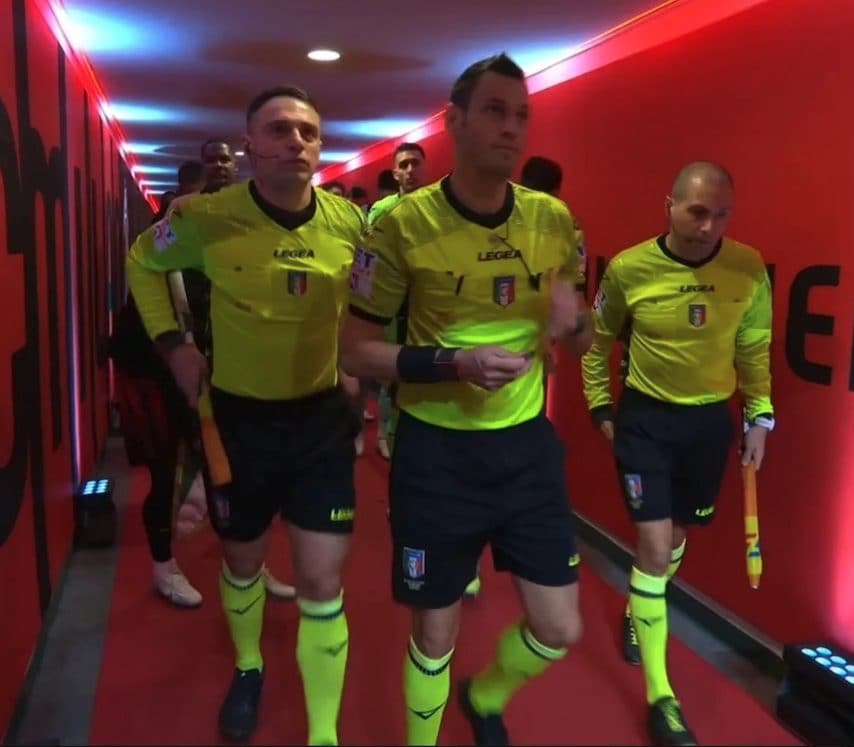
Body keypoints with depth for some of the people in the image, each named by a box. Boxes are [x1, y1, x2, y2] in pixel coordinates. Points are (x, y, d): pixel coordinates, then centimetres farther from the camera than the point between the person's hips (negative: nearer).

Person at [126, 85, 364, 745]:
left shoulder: (351, 222, -7)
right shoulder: (207, 219, -14)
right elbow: (142, 263, 5)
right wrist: (172, 342, -4)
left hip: (322, 413, 1)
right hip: (238, 415, 0)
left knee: (322, 580, 1)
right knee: (243, 559, 19)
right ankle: (248, 669, 50)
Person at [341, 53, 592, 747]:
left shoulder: (553, 218, -1)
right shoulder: (405, 224, -13)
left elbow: (580, 339, 10)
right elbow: (357, 350, -8)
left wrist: (575, 322, -15)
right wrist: (454, 362, -24)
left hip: (528, 443, 4)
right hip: (437, 450, -3)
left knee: (560, 629, 11)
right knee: (435, 631, 12)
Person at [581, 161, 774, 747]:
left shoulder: (750, 269, -10)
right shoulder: (629, 269, -15)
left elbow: (754, 349, 5)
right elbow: (598, 341, 1)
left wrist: (760, 416, 4)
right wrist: (600, 407, 2)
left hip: (711, 420, 3)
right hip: (646, 417, -3)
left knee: (677, 535, 19)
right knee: (655, 544, -7)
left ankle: (637, 612, 49)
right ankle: (660, 696, 5)